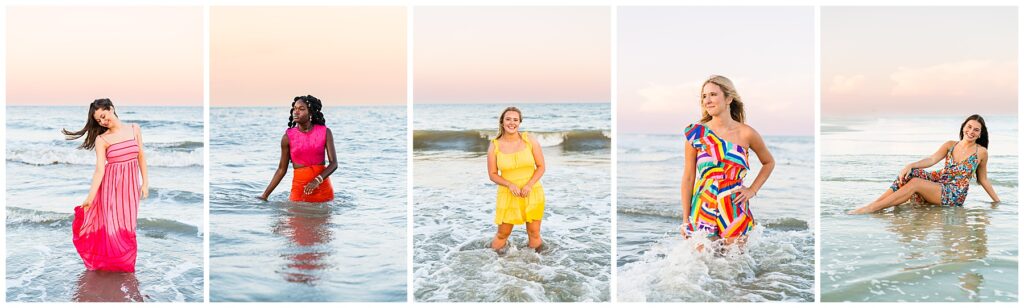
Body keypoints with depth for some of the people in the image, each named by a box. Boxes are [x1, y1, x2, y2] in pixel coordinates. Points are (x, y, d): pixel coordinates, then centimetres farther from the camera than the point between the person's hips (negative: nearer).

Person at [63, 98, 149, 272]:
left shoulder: (134, 129, 1)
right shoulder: (101, 139, -6)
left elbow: (141, 156, 8)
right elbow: (100, 169, -11)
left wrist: (145, 183, 4)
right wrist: (90, 197, -19)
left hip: (131, 184, 2)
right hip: (111, 185, -2)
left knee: (128, 225, 6)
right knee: (112, 225, 0)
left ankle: (126, 264, 19)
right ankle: (111, 263, 16)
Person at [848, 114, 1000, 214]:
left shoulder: (981, 152, 5)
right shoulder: (950, 145, 13)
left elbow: (983, 180, 15)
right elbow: (932, 159, -3)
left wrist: (998, 201, 16)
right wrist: (911, 165, -21)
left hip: (954, 196, -4)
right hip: (939, 183, 4)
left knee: (915, 183, -31)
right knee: (909, 174, -25)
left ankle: (870, 209, -40)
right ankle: (872, 204, -33)